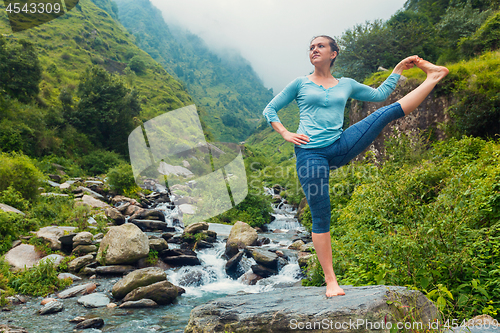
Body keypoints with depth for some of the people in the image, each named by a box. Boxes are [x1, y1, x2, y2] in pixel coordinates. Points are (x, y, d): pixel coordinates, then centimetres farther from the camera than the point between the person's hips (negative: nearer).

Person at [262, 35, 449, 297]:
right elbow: (269, 110, 11)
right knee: (320, 216, -5)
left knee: (387, 112, -5)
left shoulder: (346, 84, 17)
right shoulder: (301, 84, 9)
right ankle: (331, 281, 3)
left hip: (339, 147, 3)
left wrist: (399, 69, 26)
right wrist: (285, 134, -3)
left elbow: (379, 94, 28)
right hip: (310, 154, -3)